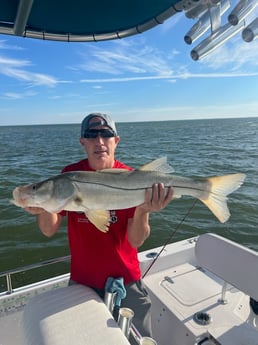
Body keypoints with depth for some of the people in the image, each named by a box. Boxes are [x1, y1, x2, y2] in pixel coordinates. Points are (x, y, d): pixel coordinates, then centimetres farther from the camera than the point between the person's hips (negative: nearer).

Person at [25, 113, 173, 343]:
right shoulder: (70, 175, -9)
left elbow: (136, 241, -18)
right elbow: (50, 231, -8)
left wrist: (143, 210, -37)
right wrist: (44, 209, -29)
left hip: (126, 281, -1)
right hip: (82, 281, 2)